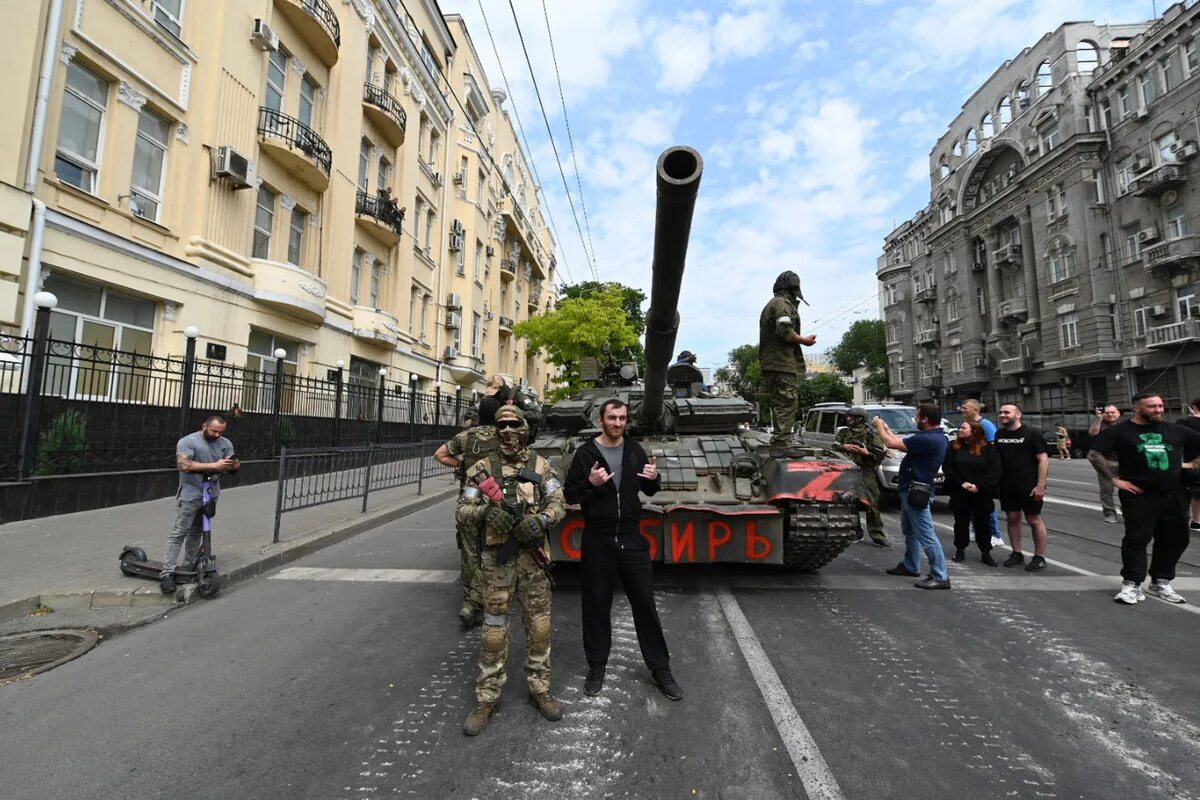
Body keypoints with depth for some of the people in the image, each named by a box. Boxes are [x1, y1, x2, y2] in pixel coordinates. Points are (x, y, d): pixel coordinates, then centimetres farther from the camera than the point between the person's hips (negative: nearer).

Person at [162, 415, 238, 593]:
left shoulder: (226, 444, 6)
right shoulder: (188, 442, -10)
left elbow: (230, 465, 9)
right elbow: (183, 465, -23)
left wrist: (235, 466, -16)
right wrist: (214, 466, -27)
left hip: (211, 496, 5)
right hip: (190, 495, -5)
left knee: (196, 533, 16)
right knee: (179, 533, -6)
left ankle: (189, 567, 26)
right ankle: (167, 573, -3)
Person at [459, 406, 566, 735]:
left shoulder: (540, 466, 2)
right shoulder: (482, 469, 2)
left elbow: (558, 504, 0)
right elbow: (465, 510, 1)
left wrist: (540, 520, -19)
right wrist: (486, 512, -20)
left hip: (533, 556, 1)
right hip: (497, 559, -1)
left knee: (539, 625, 10)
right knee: (494, 628, 8)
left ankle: (539, 688, 29)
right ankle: (487, 697, 25)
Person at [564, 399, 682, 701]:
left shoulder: (635, 450, 4)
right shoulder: (586, 453, -6)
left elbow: (649, 490, 13)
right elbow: (570, 496, -5)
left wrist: (653, 478, -9)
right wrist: (590, 484, -24)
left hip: (632, 539, 2)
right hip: (597, 541, -2)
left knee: (645, 604, 9)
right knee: (596, 606, 11)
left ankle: (660, 668, 25)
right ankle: (596, 667, 30)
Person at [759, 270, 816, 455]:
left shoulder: (770, 305, 26)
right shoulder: (783, 303, -6)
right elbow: (784, 331, -19)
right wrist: (804, 340, -6)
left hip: (770, 364, 10)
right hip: (783, 364, -10)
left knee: (779, 405, 12)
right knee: (787, 405, -11)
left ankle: (778, 446, 16)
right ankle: (781, 446, -14)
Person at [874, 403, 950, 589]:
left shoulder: (928, 439, -25)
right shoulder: (934, 436, 8)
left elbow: (892, 443, -21)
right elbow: (903, 444, 16)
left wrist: (879, 427, -3)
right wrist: (887, 428, 18)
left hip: (916, 492, -11)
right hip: (911, 490, 11)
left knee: (926, 535, -4)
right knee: (910, 531, 21)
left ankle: (940, 577, 3)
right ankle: (910, 566, 34)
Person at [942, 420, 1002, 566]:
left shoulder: (989, 449, -1)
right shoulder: (954, 448, 4)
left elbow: (994, 471, -7)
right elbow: (947, 468, -3)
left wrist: (978, 486, -15)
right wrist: (961, 483, -13)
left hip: (982, 494, -1)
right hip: (959, 494, 1)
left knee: (983, 523, 6)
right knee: (961, 522, 9)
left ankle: (985, 552, 19)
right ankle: (960, 550, 21)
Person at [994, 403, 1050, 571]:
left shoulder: (1032, 434, -6)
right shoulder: (999, 435, 9)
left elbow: (1043, 459, -9)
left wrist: (1040, 485, -15)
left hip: (1029, 486, -5)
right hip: (1007, 486, 5)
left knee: (1034, 520, 3)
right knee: (1012, 518, 10)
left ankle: (1040, 557, 14)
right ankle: (1017, 554, 20)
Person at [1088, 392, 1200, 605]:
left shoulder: (1174, 430, 8)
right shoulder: (1120, 431, -5)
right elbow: (1094, 454, -9)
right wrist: (1115, 479, -12)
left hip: (1173, 495, 5)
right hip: (1139, 495, -5)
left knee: (1175, 539, 12)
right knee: (1137, 539, -3)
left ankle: (1160, 583, 26)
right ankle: (1131, 584, 4)